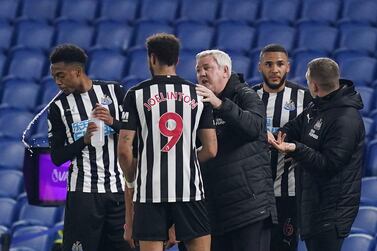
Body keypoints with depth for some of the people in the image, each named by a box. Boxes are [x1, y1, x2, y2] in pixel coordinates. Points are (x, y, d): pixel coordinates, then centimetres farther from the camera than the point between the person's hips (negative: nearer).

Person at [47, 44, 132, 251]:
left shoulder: (113, 91, 5)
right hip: (83, 192, -2)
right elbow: (56, 157, 1)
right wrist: (84, 140, -14)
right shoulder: (58, 107, 3)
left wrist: (113, 122, -13)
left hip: (119, 187, 2)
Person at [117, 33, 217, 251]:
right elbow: (211, 150, 5)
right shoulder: (198, 94, 6)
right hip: (190, 189, 1)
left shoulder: (137, 94, 0)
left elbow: (124, 150, -3)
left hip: (150, 190, -1)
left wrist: (131, 181, 14)